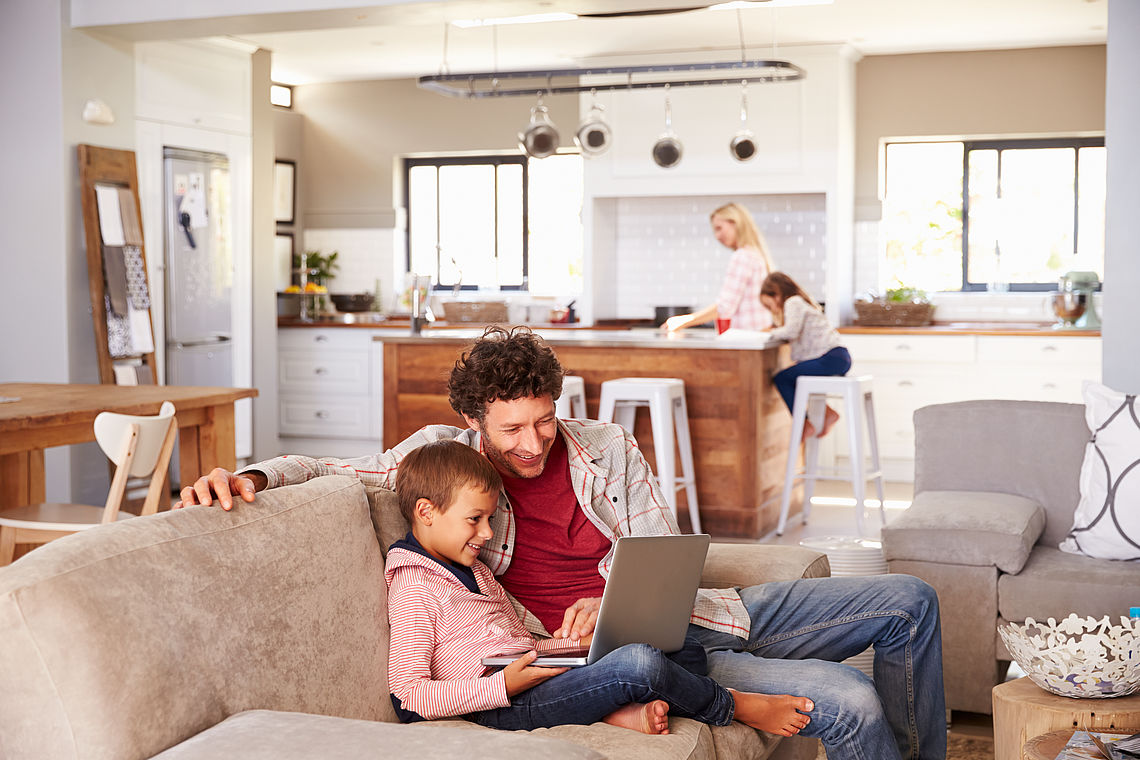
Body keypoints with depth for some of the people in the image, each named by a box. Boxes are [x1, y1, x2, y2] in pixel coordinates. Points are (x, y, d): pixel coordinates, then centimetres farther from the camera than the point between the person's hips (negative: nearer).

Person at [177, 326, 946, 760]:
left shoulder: (609, 448, 4)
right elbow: (333, 472, -2)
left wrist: (616, 601, -19)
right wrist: (251, 474, -23)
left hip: (690, 614, 6)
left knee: (909, 600, 7)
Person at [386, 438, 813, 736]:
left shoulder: (471, 570, 23)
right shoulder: (413, 590, -9)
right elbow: (409, 694, -18)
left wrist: (586, 641, 7)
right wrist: (505, 685, -24)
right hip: (504, 710, -11)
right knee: (639, 662, -28)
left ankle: (618, 710, -21)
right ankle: (733, 706, -1)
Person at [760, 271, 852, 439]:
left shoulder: (793, 302, -5)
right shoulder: (801, 301, 27)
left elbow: (791, 331, -22)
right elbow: (797, 335, 22)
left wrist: (773, 331, -4)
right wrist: (774, 330, 10)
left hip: (831, 358, -10)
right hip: (838, 357, 10)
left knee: (781, 379, -8)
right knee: (789, 378, 19)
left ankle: (804, 425, -5)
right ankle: (826, 412, 15)